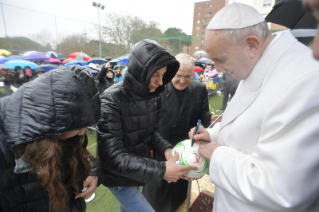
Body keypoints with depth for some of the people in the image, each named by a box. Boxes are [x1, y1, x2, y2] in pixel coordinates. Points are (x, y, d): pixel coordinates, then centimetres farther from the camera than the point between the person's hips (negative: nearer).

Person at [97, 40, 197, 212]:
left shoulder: (153, 96, -8)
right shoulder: (112, 101, -28)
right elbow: (113, 157, -30)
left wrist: (166, 149, -17)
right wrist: (160, 171, -34)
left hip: (138, 173, 6)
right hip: (121, 179, -6)